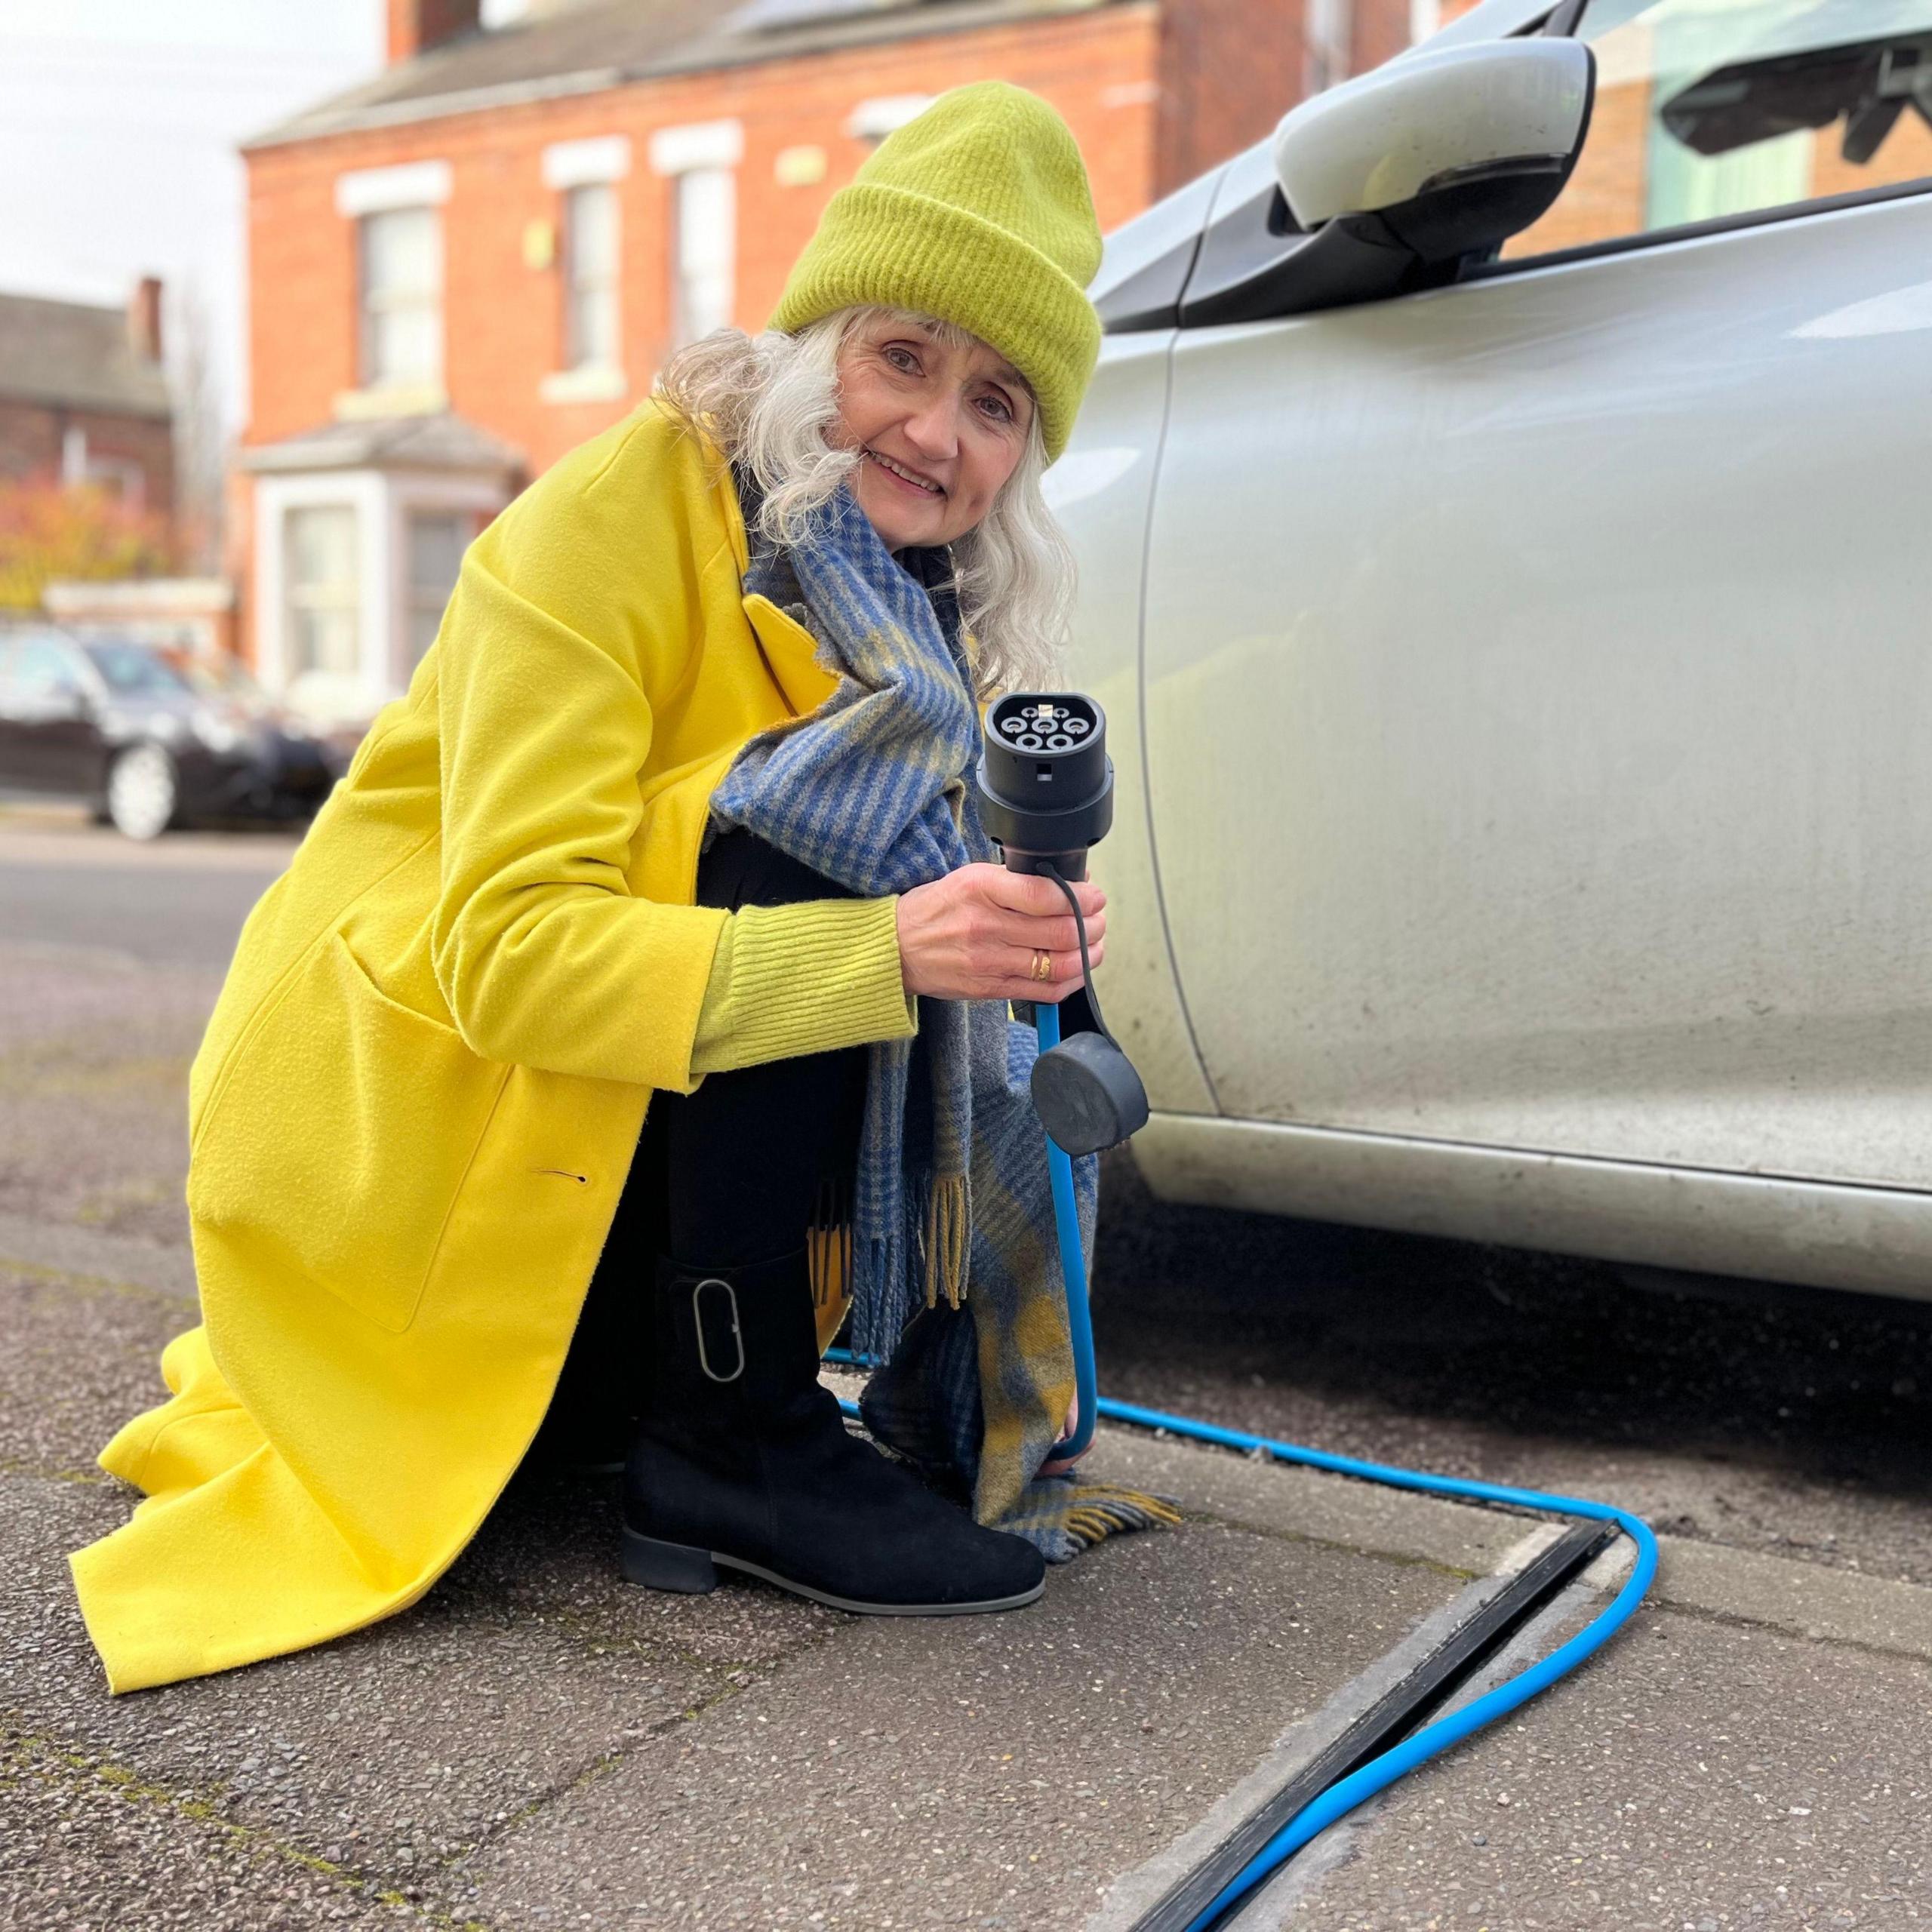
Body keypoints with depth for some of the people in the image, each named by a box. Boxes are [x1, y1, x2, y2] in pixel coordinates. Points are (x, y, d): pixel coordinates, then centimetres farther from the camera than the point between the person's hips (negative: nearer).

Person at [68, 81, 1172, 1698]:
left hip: (588, 1135, 7)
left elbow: (920, 907, -1)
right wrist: (887, 949, -40)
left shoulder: (944, 606, 4)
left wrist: (1016, 942, -24)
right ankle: (730, 1446, -21)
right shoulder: (617, 512, -19)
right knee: (817, 808, -26)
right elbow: (509, 946, -28)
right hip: (398, 1101, -7)